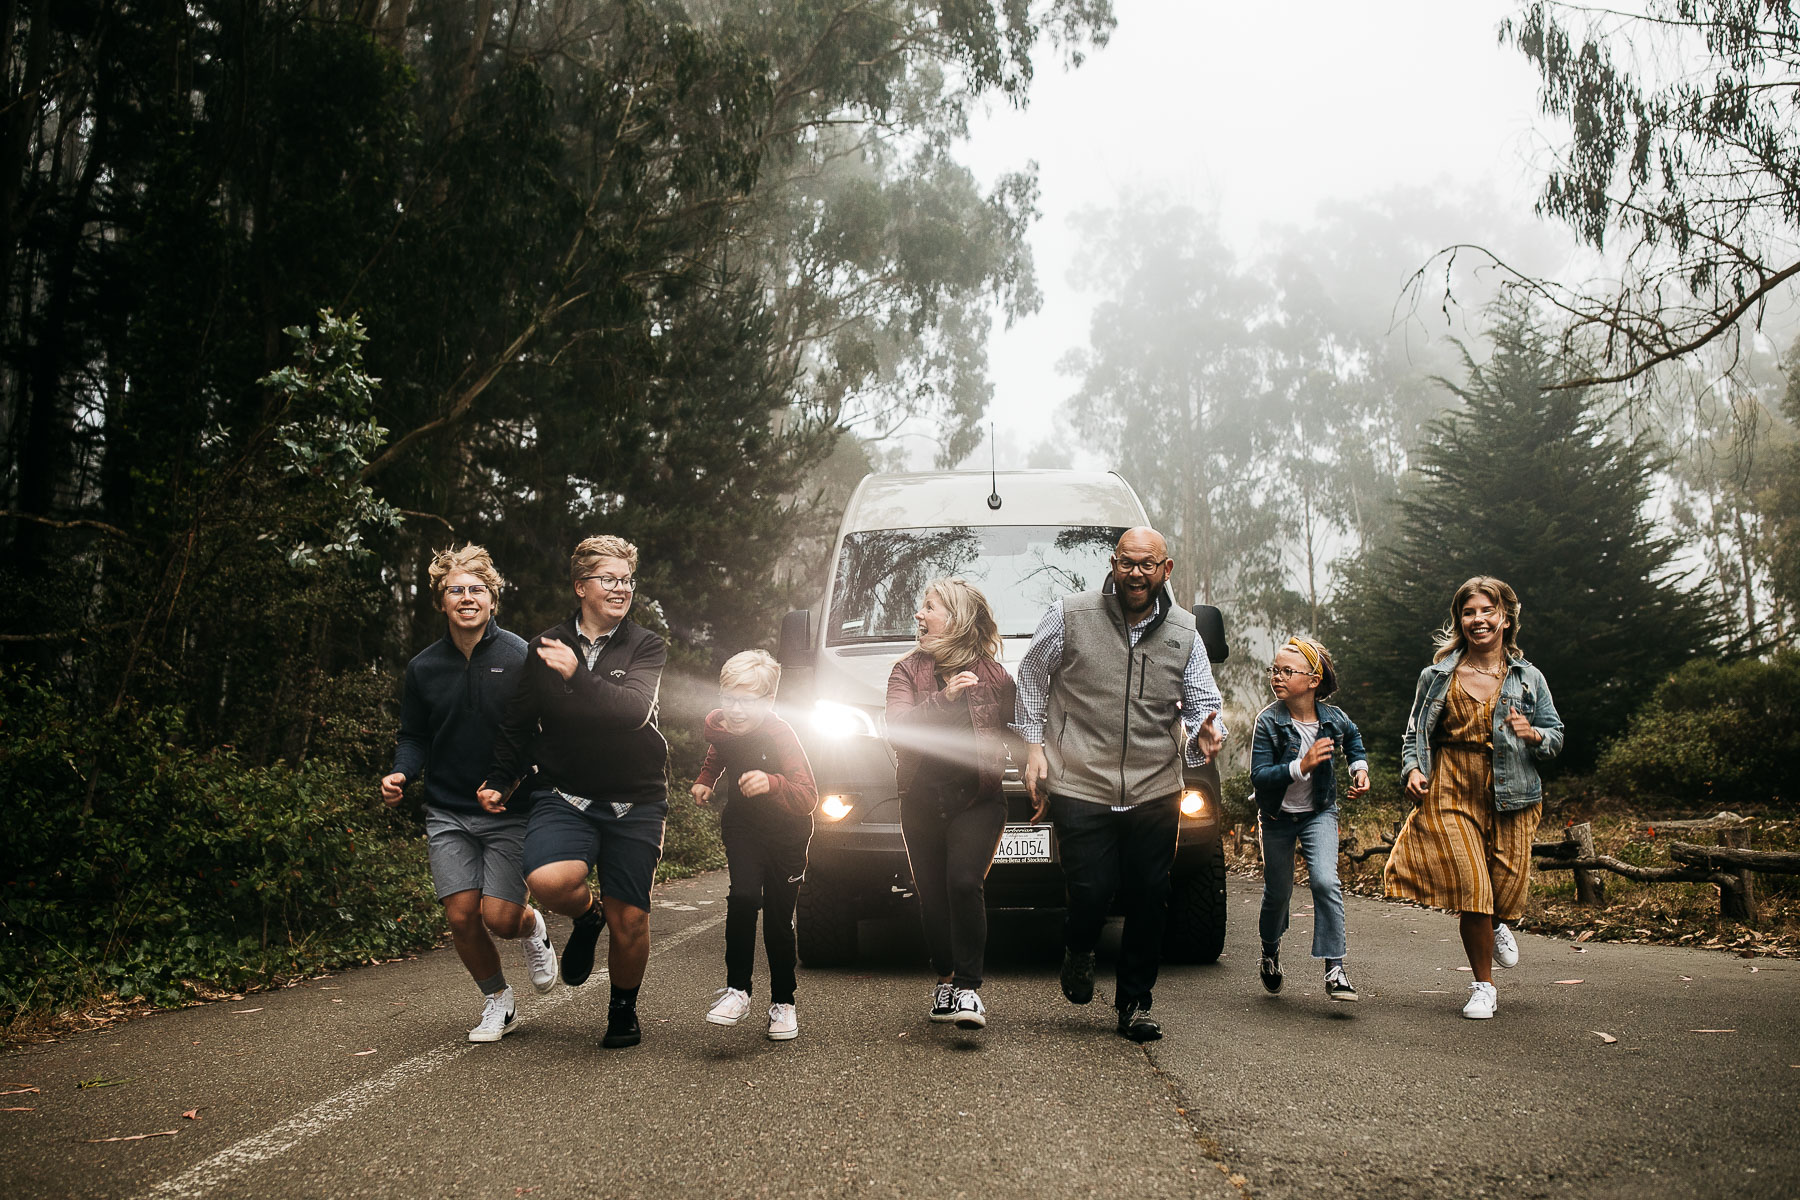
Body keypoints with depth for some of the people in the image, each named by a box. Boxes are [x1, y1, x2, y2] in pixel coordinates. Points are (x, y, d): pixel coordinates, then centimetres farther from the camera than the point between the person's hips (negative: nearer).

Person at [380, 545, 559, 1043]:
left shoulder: (520, 658, -8)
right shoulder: (424, 667, 2)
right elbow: (415, 737, 12)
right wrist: (399, 775, -8)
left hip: (510, 811, -3)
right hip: (448, 814, 3)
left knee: (499, 916, -11)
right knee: (462, 917, -2)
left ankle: (532, 928, 28)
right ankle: (497, 999, 25)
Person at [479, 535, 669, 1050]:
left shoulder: (646, 648, 1)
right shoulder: (546, 648, 7)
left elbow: (635, 710, -18)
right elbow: (518, 724, 17)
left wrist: (577, 675, -25)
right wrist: (498, 780, 9)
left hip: (635, 803, -1)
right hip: (565, 797, 1)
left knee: (630, 920, 1)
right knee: (548, 880, -27)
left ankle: (624, 1010, 30)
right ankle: (588, 915, 10)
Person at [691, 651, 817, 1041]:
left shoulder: (779, 735, -29)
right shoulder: (717, 723, -12)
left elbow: (808, 797, -38)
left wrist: (772, 784, -54)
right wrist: (705, 780, 5)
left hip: (785, 832, -3)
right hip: (741, 824, 3)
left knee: (779, 918, 2)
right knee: (743, 896, -21)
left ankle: (783, 1002, 19)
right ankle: (737, 989, -13)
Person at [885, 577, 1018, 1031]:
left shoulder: (992, 675, 3)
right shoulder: (907, 671, 5)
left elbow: (1019, 726, 12)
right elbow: (898, 728, -11)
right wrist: (945, 697, -23)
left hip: (977, 802, -2)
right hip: (921, 803, 3)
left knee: (964, 884, -19)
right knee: (932, 896, 6)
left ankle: (968, 987, -14)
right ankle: (946, 978, 24)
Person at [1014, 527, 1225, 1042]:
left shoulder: (1184, 633, 9)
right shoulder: (1070, 616, -1)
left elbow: (1203, 705, 11)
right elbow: (1031, 676, 10)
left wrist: (1205, 732, -12)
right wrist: (1034, 744, 4)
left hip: (1156, 792, 3)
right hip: (1080, 787, -3)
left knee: (1149, 899, 4)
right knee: (1092, 890, -8)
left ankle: (1135, 1002, 22)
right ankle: (1078, 952, 28)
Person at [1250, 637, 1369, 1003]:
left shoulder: (1333, 718, -11)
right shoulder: (1269, 721, -20)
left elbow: (1354, 737, 16)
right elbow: (1258, 776, -26)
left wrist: (1360, 768, 3)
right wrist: (1302, 765, -36)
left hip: (1319, 813, 1)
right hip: (1277, 817, -1)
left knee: (1325, 881, -19)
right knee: (1277, 891, 10)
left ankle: (1334, 967, -13)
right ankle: (1271, 949, 40)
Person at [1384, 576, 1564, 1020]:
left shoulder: (1528, 678, 6)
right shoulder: (1438, 676, 5)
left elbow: (1556, 736, 11)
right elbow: (1415, 733, 13)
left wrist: (1531, 734, -11)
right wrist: (1414, 769, -5)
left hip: (1510, 795, 1)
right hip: (1451, 794, -1)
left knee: (1508, 885, 0)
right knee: (1472, 888, -11)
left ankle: (1499, 925, 42)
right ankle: (1483, 988, 8)